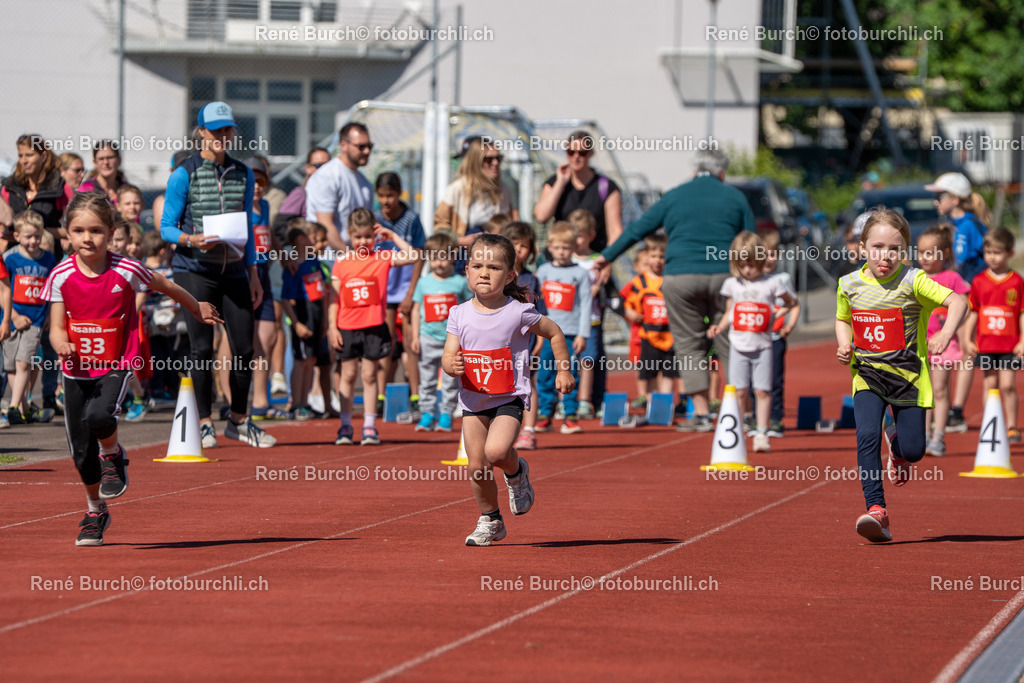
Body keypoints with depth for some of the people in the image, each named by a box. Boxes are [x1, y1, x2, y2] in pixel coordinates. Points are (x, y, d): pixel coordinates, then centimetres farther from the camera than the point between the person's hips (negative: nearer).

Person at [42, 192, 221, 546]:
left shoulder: (126, 271, -11)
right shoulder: (62, 276, -7)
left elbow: (165, 286, 9)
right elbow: (57, 328, -2)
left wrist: (197, 308, 25)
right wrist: (61, 343, -26)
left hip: (117, 366, -3)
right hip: (77, 370, 3)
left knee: (98, 416, -31)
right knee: (81, 451, 6)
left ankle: (114, 456, 4)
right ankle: (95, 512, 31)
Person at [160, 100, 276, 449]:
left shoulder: (243, 174, 12)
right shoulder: (184, 174, -3)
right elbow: (166, 227, -2)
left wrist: (253, 274, 13)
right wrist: (191, 239, -22)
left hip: (234, 269, 4)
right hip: (195, 269, -4)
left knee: (244, 347, 2)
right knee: (202, 347, -5)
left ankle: (238, 420, 17)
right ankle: (204, 423, 5)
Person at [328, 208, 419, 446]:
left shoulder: (382, 259, 1)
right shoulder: (341, 262, 3)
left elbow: (413, 256, -8)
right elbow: (334, 297, 5)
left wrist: (392, 236, -4)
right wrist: (332, 327, -1)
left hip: (374, 327, -1)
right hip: (347, 328, 1)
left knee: (369, 375, 3)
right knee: (348, 375, 6)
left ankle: (369, 426, 7)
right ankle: (345, 426, 12)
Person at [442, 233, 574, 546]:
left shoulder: (519, 313, -11)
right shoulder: (460, 315, -3)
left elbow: (554, 333, 6)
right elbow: (448, 356, -4)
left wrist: (563, 371, 7)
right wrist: (452, 365, -27)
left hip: (508, 399, -4)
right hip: (473, 399, 4)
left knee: (496, 451, -26)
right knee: (477, 467, 2)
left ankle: (516, 472, 9)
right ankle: (489, 520, 24)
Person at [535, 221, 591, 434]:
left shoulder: (580, 274, 4)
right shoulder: (543, 271, 12)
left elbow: (585, 305, 2)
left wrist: (582, 335, -4)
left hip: (570, 333, -2)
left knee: (570, 376, -3)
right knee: (544, 376, 2)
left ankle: (571, 417, 0)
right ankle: (544, 415, 7)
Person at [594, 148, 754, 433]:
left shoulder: (675, 196, 12)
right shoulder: (734, 197, 12)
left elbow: (638, 229, 16)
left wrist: (608, 256, 26)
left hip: (681, 277, 0)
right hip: (724, 277, 0)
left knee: (689, 345, 6)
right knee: (730, 344, 6)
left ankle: (702, 413, -1)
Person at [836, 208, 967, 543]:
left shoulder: (912, 281, -11)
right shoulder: (849, 285, 1)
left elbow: (958, 301, -19)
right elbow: (842, 319, 21)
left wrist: (946, 333, -36)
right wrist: (844, 344, 0)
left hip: (908, 376, -2)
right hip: (868, 376, 2)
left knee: (913, 450, 0)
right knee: (867, 436, -21)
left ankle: (897, 442, 39)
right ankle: (876, 509, -20)